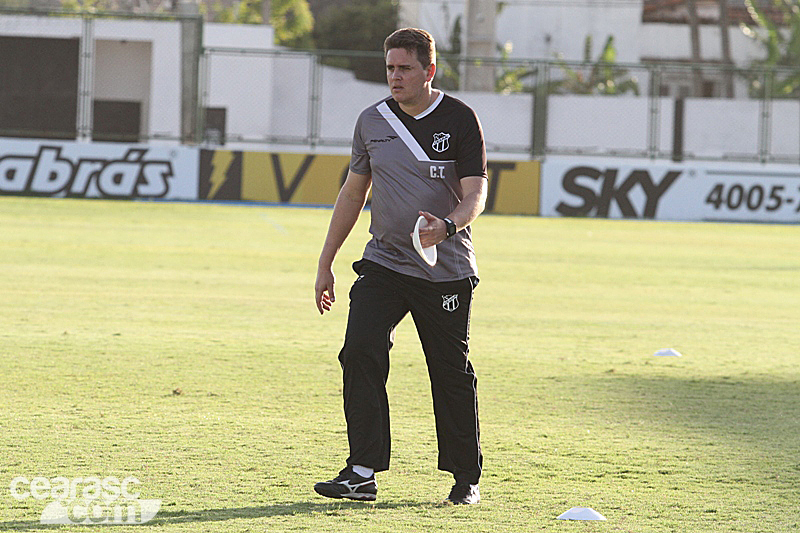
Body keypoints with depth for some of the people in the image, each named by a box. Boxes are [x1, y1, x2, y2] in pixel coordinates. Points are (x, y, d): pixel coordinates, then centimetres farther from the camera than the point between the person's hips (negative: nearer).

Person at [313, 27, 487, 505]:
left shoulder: (460, 119, -6)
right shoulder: (372, 121, 7)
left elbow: (475, 194, -11)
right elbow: (353, 192, 17)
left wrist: (446, 226, -33)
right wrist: (326, 262, 15)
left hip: (446, 272, -3)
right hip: (384, 264, 3)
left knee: (452, 371, 2)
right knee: (361, 353, -14)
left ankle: (467, 478, 17)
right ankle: (362, 474, -13)